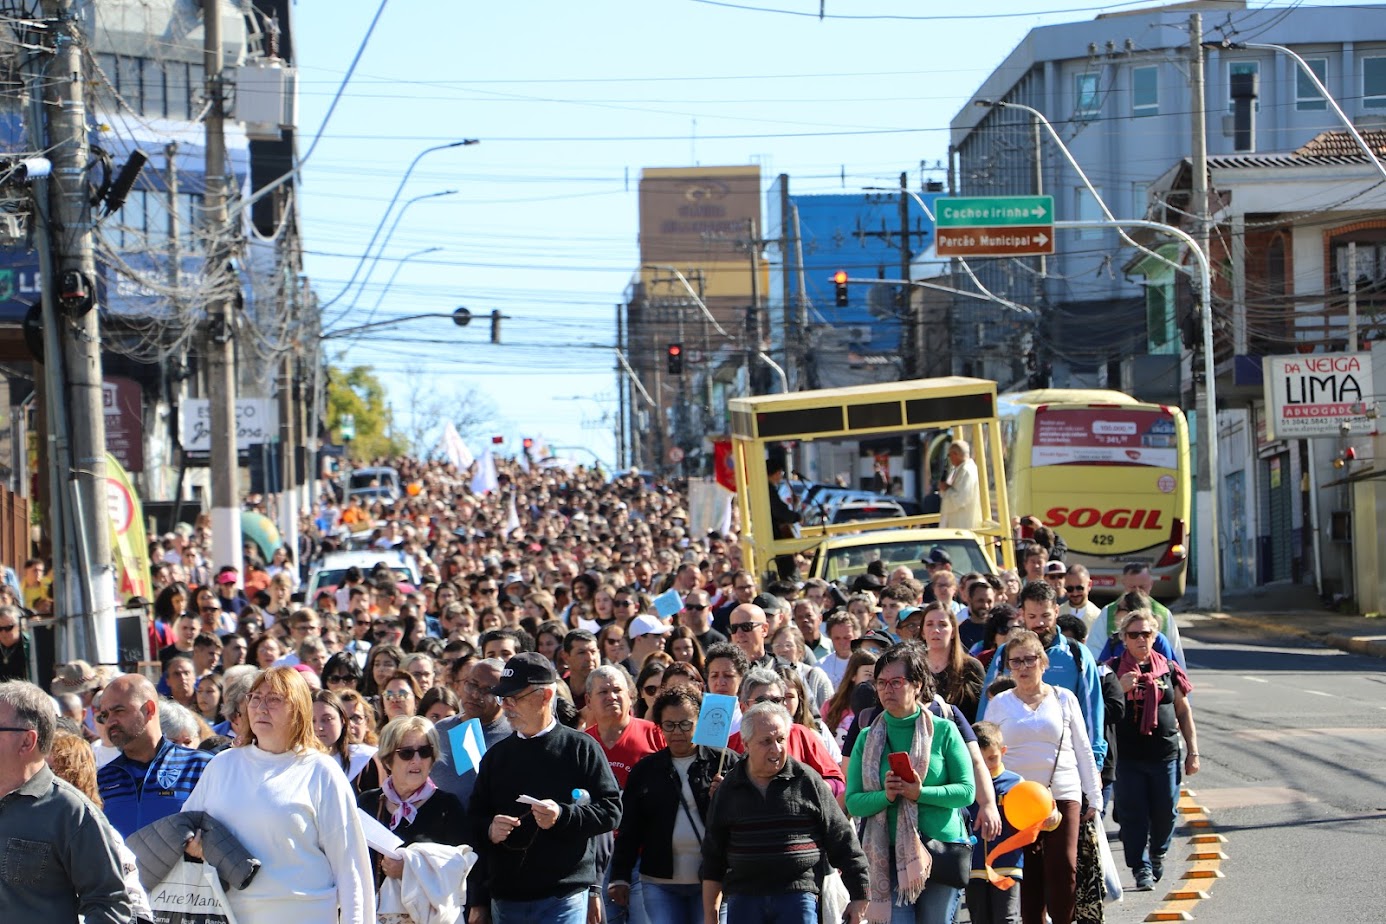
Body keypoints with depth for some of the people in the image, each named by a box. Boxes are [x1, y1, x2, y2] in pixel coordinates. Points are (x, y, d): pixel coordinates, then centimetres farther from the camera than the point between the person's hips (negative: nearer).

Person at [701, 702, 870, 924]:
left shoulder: (807, 781, 1)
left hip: (798, 897, -3)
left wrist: (859, 897, 2)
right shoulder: (729, 789, 8)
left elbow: (842, 840, 4)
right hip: (743, 900, 3)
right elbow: (713, 857, 14)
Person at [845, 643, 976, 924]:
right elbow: (853, 802, 2)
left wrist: (920, 793, -18)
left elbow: (967, 791, -4)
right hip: (888, 854, 1)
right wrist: (885, 795, -18)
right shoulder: (867, 739, 6)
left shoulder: (943, 731, 1)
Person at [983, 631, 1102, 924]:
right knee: (1028, 872, 1)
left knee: (1064, 869, -8)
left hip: (1063, 797, -1)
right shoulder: (1000, 704, 7)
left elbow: (1083, 750, 10)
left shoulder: (1064, 699, 6)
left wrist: (1094, 798, 7)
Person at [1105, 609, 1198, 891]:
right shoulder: (1113, 670, 2)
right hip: (1128, 756, -1)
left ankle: (1158, 853, 33)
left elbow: (1183, 711, 12)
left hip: (1165, 754, 2)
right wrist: (1120, 689, -19)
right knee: (1133, 813, -3)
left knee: (1165, 811, 6)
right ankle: (1141, 868, 6)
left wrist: (1193, 751, 9)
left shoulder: (1168, 669, 7)